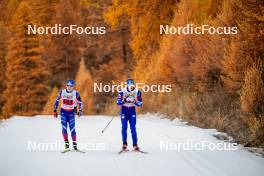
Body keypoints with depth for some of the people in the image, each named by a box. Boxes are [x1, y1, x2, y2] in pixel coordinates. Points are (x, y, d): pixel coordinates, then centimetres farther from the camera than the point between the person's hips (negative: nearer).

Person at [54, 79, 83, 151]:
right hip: (63, 111, 1)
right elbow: (57, 100, 7)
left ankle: (74, 144, 1)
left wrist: (80, 110, -7)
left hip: (71, 112, -1)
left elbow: (80, 102, 3)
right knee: (64, 128, -8)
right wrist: (55, 110, 5)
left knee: (72, 128, -7)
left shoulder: (76, 93, -8)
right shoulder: (62, 92, -4)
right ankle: (66, 143, -1)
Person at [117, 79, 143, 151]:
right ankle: (124, 144, 9)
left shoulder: (137, 92, -7)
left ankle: (135, 145, -4)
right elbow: (118, 102, -9)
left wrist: (136, 102, -24)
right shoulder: (122, 92, -10)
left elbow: (140, 103, -3)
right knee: (124, 127, -6)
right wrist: (123, 101, -29)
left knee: (133, 128, -7)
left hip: (132, 110, 0)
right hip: (124, 110, 0)